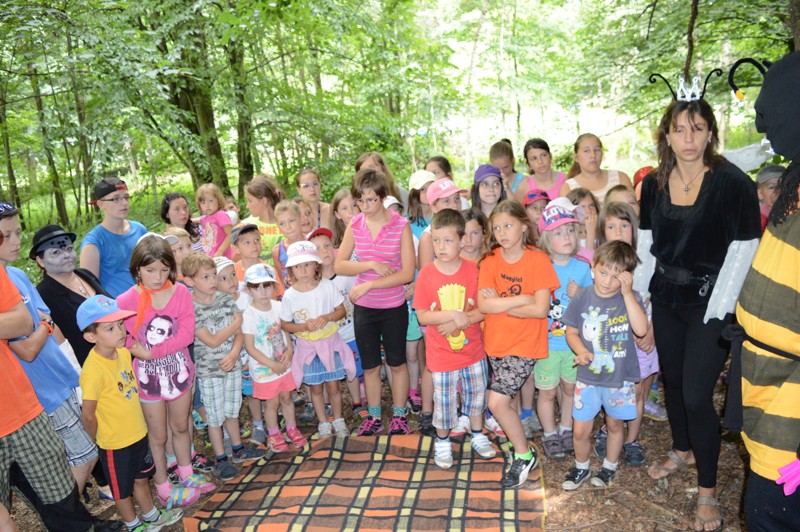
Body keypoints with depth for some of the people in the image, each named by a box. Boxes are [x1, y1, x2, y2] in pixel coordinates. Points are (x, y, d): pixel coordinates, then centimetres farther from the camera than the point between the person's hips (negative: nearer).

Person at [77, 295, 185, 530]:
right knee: (122, 490, 17)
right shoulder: (93, 370, -29)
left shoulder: (124, 352, -6)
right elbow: (88, 415, -21)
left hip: (138, 433, 7)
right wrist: (103, 440, -6)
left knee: (141, 477, 26)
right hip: (115, 444, -7)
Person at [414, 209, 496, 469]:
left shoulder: (473, 270, -9)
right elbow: (422, 316, -13)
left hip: (473, 349, 2)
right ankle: (442, 442, 33)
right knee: (444, 401, 10)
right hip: (441, 353, -2)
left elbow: (483, 310, -7)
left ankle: (477, 435, 42)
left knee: (476, 394, 19)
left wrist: (461, 320, -22)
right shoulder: (426, 274, -12)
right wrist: (452, 314, -24)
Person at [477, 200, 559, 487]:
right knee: (507, 400, 16)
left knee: (497, 401, -12)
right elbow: (483, 305, -13)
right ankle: (521, 448, 40)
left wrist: (500, 305, -13)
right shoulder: (490, 261, -1)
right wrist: (521, 299, -19)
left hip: (525, 344, -5)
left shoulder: (538, 260, -11)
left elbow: (541, 309, -18)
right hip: (496, 342, 5)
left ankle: (524, 455, 10)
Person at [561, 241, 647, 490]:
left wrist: (627, 293, -27)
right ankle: (581, 467, 34)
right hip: (588, 377, 0)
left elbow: (641, 329, -27)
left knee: (614, 424, 20)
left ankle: (610, 466, 44)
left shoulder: (630, 299, -11)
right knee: (581, 430, 6)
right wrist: (581, 351, -19)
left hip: (619, 377, 0)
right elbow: (572, 332, 1)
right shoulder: (582, 298, -9)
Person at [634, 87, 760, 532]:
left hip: (711, 303, -5)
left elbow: (743, 251, -13)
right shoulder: (654, 183, 1)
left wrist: (718, 310, -15)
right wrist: (636, 293, 6)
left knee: (696, 395, -5)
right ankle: (683, 451, 43)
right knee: (672, 380, 17)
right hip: (666, 298, 5)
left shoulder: (733, 182, -14)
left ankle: (708, 491, 15)